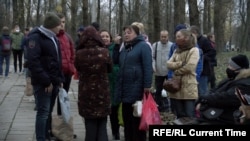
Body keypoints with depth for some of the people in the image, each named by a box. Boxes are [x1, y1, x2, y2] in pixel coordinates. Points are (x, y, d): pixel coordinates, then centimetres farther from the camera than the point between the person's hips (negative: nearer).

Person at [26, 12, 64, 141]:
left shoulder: (53, 37, 16)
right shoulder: (36, 37, -12)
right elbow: (33, 62, -21)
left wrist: (60, 79, 11)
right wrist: (46, 81, -22)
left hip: (54, 81, 8)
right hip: (43, 83, -8)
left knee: (49, 112, 14)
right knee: (43, 112, -6)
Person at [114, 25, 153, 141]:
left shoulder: (143, 46, -6)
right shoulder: (124, 48, 20)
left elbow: (148, 67, -14)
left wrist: (147, 85, -21)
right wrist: (116, 46, 11)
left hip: (137, 89, -8)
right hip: (125, 89, 8)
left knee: (137, 120, -1)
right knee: (127, 118, 13)